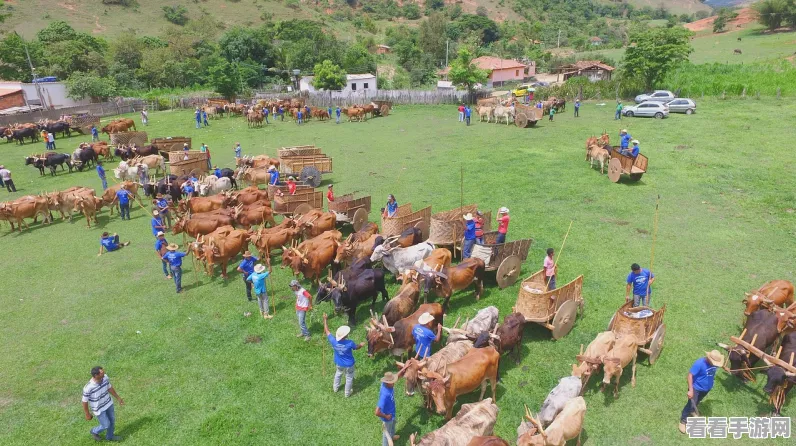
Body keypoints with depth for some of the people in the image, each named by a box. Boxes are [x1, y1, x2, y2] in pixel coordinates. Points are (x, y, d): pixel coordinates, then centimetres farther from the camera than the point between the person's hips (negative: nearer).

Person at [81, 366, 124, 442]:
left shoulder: (105, 377, -19)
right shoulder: (88, 388, -35)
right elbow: (85, 401, -18)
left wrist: (118, 398, 11)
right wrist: (87, 414, -5)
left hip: (108, 403, 5)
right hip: (99, 409, -5)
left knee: (112, 421, 20)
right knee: (106, 425, 11)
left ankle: (110, 436, 48)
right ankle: (94, 431, 44)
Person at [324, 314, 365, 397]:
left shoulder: (333, 341, -28)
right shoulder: (349, 343, -34)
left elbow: (327, 331, -14)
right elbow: (357, 347, -11)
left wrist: (325, 319, -4)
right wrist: (361, 344, 13)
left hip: (338, 363, 4)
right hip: (349, 365, -3)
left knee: (338, 373, 34)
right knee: (349, 378, 22)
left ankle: (335, 388, 54)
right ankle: (347, 394, 39)